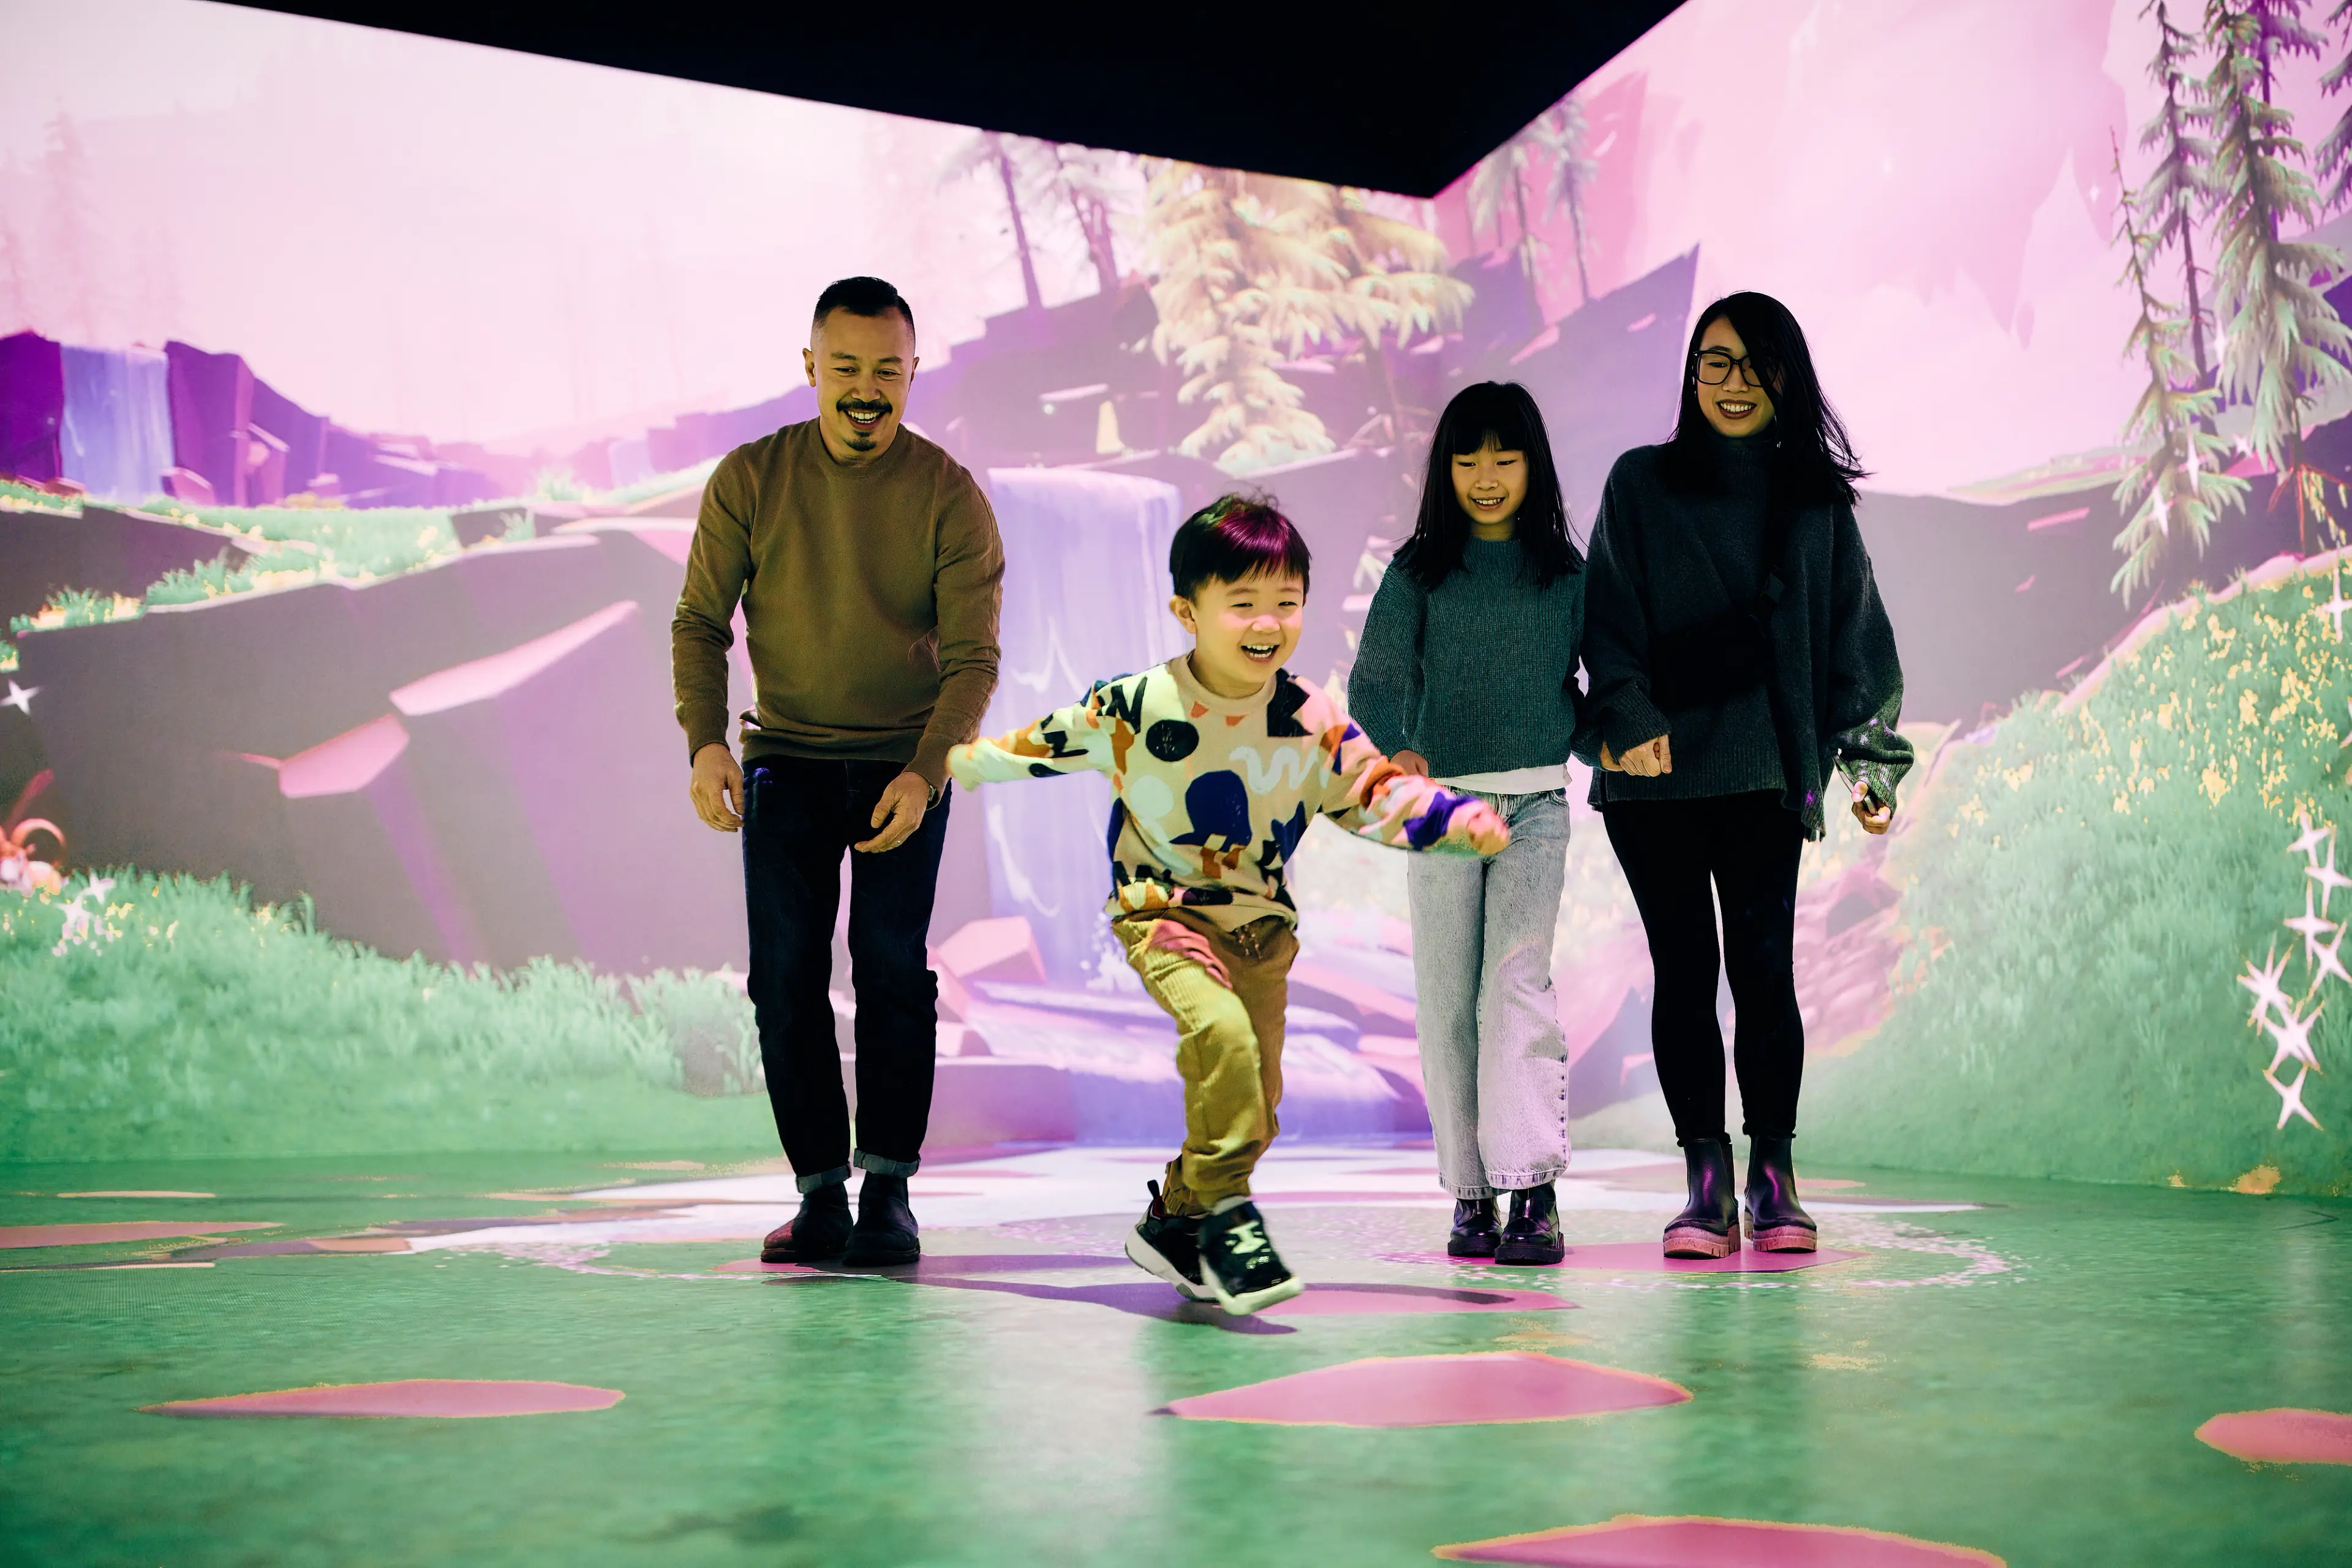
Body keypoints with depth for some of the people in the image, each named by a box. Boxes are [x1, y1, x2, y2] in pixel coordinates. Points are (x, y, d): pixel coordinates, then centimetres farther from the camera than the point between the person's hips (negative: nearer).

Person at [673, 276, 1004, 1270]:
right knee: (787, 975, -4)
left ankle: (889, 1191, -4)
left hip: (904, 765, -1)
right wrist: (706, 742, -15)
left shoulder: (949, 498, -6)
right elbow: (700, 622, 1)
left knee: (890, 961, -12)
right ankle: (821, 1196, 4)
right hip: (785, 764, 2)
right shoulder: (750, 479, -1)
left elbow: (973, 656, -8)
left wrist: (925, 771, -24)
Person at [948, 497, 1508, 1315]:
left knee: (1255, 1102, 3)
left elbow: (1377, 795, -2)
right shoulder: (1134, 707, -11)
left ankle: (1175, 1223, 26)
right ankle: (1224, 1214, -20)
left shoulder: (1314, 721, -5)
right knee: (1222, 1034, -30)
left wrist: (1459, 818, -18)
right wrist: (952, 762, 10)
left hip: (1262, 925, 4)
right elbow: (1040, 745, 3)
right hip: (1162, 913, -4)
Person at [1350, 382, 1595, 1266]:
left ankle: (1533, 1192, -11)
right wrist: (1400, 748, -24)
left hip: (1536, 803, -1)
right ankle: (1470, 1193, 8)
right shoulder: (1419, 572, 5)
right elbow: (1373, 682, -4)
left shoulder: (1565, 571, 8)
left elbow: (1580, 683, 16)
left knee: (1518, 984, -12)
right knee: (1447, 1001, 1)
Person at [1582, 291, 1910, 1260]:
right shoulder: (1641, 484, 8)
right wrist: (1627, 716, -15)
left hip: (1763, 771, 1)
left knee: (1764, 967, -6)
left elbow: (1857, 632, 13)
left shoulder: (1815, 499, 13)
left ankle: (1774, 1178, 7)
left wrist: (1872, 755, 4)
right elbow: (1611, 615, 1)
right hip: (1654, 776, 0)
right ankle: (1705, 1183, 6)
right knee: (1684, 971, 0)